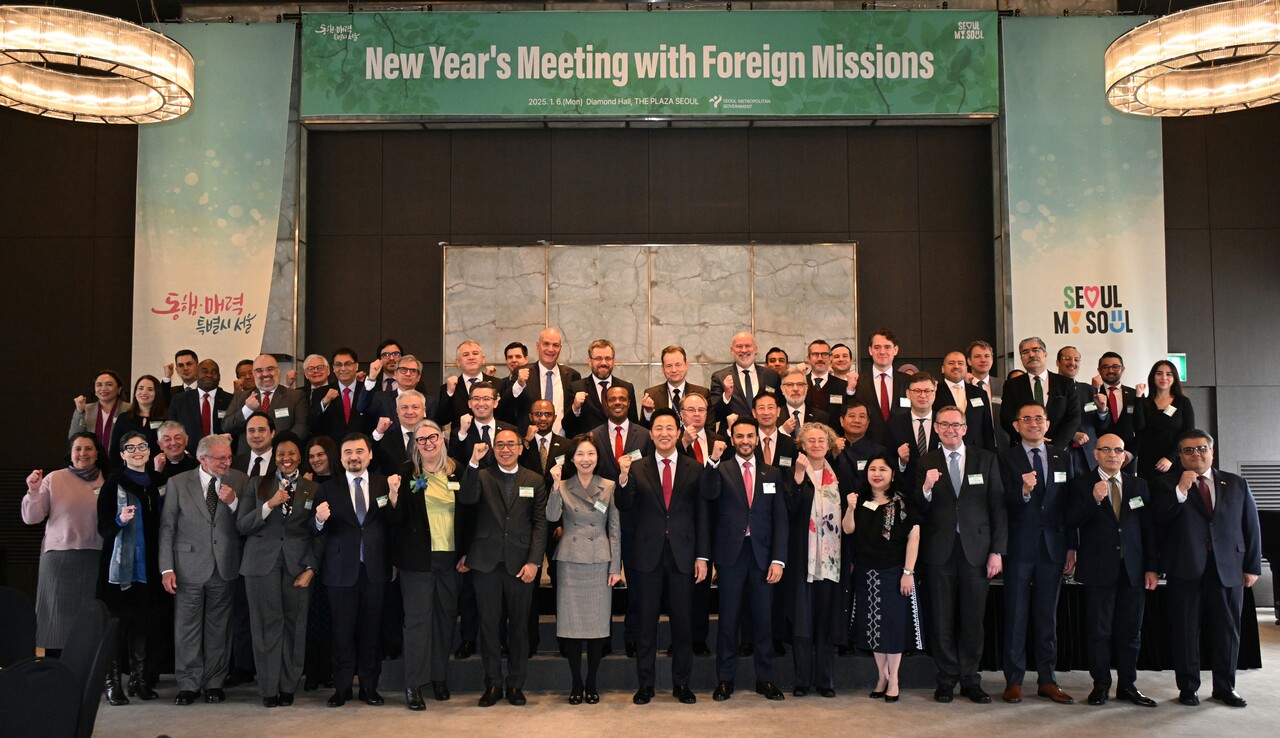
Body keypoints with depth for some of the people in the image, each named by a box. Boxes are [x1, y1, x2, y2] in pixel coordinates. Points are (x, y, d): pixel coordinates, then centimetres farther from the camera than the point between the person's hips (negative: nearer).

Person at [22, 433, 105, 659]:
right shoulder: (54, 479, 3)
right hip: (59, 556, -1)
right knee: (58, 615, 4)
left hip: (96, 559, 1)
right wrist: (33, 491, -11)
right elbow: (31, 518, 2)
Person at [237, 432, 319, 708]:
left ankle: (288, 687, 10)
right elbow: (242, 525, 2)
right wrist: (270, 504, -11)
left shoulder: (312, 489, 8)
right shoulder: (258, 485, 10)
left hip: (298, 565, 0)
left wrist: (311, 568, -3)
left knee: (294, 626, 0)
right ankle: (269, 689, 6)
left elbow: (317, 534, 6)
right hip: (262, 563, 0)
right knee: (267, 625, -1)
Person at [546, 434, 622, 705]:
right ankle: (576, 683, 14)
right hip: (570, 562, 0)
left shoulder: (609, 487, 5)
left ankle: (592, 683, 16)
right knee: (572, 623, 2)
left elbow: (615, 529, 4)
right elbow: (552, 516, -12)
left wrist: (616, 566, 0)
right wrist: (555, 485, -20)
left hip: (599, 562, 0)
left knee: (598, 622, 3)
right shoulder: (563, 487, 5)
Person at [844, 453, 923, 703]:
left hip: (894, 572, -4)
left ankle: (893, 680, 13)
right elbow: (848, 530, -2)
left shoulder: (903, 502, -6)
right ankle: (881, 676, 21)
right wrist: (850, 508, -20)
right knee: (873, 625, 9)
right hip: (866, 573, 4)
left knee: (893, 624, 2)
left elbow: (913, 536, -9)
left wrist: (908, 572, -13)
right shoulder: (861, 501, 6)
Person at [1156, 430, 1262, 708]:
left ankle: (1225, 687, 22)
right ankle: (1187, 688, 14)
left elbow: (1251, 527, 11)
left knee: (1227, 631, 8)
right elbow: (1158, 518, -11)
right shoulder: (1169, 485, 3)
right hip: (1186, 570, -2)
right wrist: (1181, 491, -19)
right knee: (1186, 631, 3)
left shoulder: (1237, 484, 11)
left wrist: (1252, 566, 6)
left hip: (1228, 570, 2)